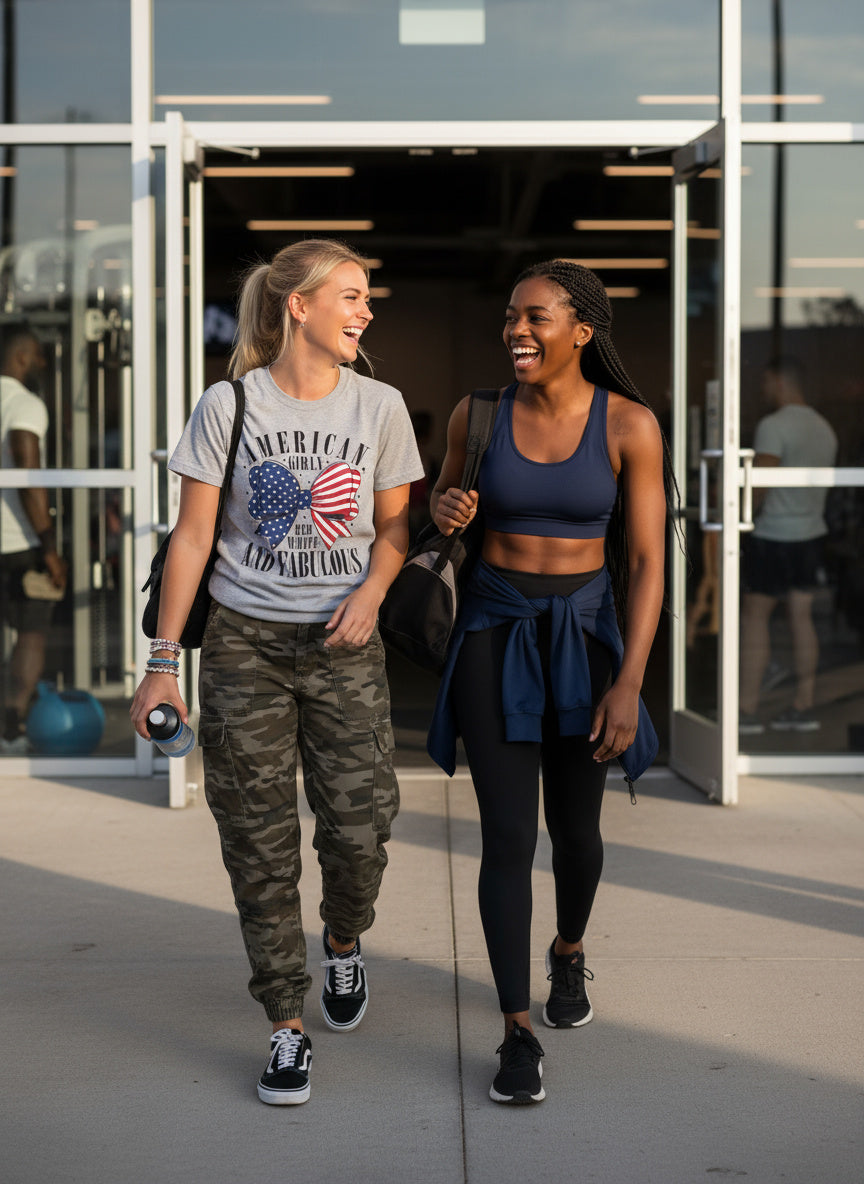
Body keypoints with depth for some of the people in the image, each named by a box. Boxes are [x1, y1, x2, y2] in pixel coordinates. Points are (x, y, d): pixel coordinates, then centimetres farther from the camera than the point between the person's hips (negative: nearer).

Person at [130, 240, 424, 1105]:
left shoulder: (379, 407, 3)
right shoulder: (229, 406, -3)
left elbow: (395, 523, 11)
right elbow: (193, 535, -2)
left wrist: (372, 591, -10)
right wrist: (163, 660, -6)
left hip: (342, 645, 1)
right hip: (244, 643, -1)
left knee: (359, 828, -3)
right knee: (259, 845, 1)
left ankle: (343, 945, 31)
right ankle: (287, 1028, 11)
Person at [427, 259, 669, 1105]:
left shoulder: (631, 425, -11)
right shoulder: (477, 413, -6)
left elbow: (647, 564, -11)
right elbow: (447, 495, 13)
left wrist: (629, 685, -18)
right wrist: (446, 509, -13)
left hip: (583, 638, 0)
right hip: (493, 633, 0)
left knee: (574, 827, 15)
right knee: (507, 836, -7)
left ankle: (569, 953, 46)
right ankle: (518, 1033, 1)